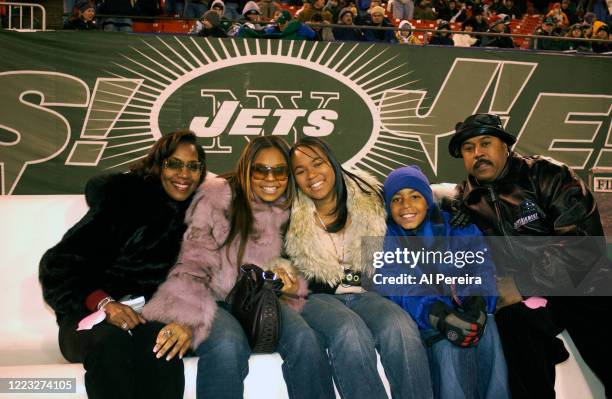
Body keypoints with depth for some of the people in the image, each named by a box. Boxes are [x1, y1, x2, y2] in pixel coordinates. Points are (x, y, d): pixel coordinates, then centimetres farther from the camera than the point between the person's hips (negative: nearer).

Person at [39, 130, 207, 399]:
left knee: (162, 342, -33)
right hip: (92, 316, -1)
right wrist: (102, 302, -22)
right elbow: (58, 264, -6)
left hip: (149, 316, 2)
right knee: (110, 343, -35)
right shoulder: (122, 197, -2)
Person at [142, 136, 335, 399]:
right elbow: (195, 261, -10)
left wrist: (289, 284, -4)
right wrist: (184, 320, -23)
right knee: (228, 346, -36)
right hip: (215, 301, -3)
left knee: (304, 340, -27)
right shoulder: (218, 195, -4)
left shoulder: (288, 211, 9)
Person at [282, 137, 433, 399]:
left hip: (362, 293, 2)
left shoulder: (367, 202, 8)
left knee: (400, 328, -31)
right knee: (350, 332, -35)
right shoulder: (292, 218, 3)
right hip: (316, 297, -1)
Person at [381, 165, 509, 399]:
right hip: (421, 321, -2)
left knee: (488, 330, -29)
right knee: (447, 345, -32)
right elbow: (400, 289, -13)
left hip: (467, 311, 2)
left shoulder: (459, 227, 9)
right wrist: (436, 315, -32)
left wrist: (478, 301, -27)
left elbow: (480, 266, -4)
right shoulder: (386, 241, 2)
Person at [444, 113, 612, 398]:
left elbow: (583, 243, -18)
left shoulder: (546, 175, -8)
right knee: (514, 317, -27)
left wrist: (524, 285, -25)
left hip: (580, 285, -2)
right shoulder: (466, 201, 6)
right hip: (521, 294, 3)